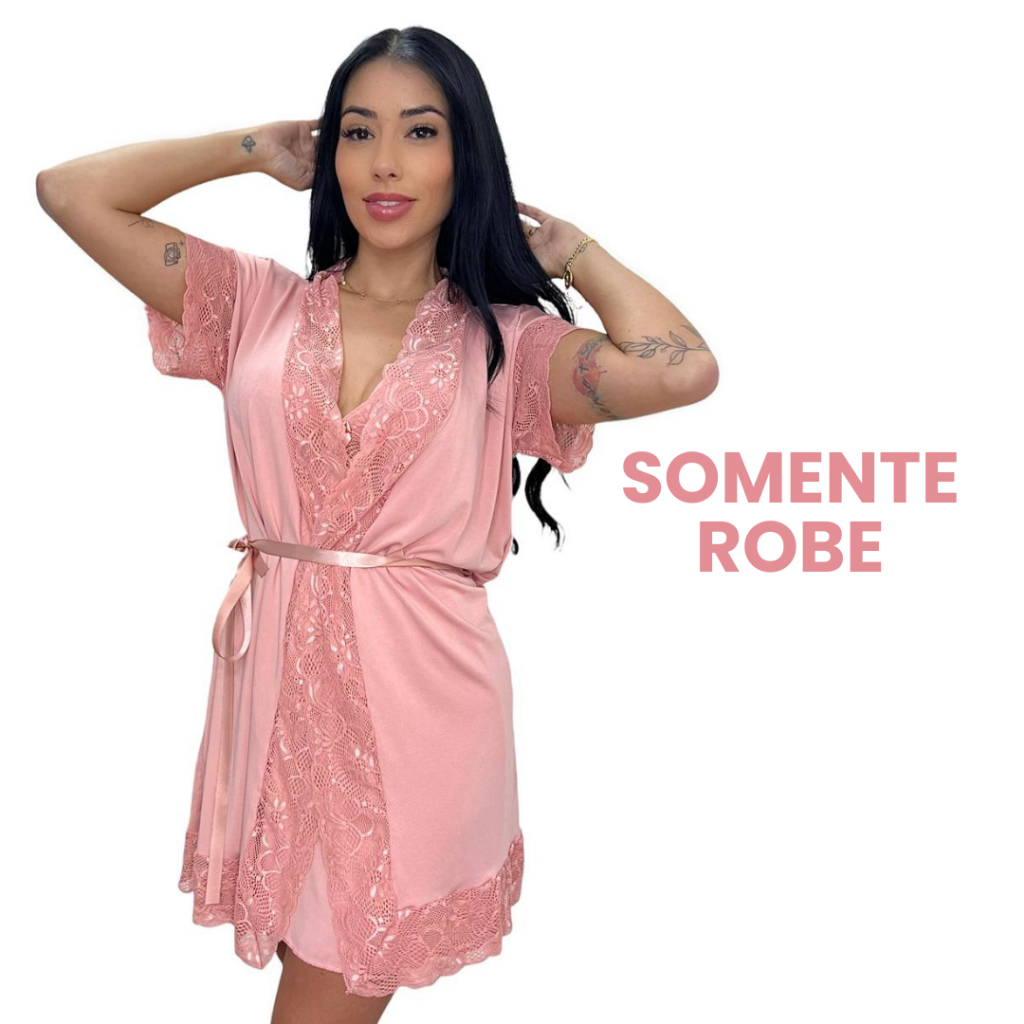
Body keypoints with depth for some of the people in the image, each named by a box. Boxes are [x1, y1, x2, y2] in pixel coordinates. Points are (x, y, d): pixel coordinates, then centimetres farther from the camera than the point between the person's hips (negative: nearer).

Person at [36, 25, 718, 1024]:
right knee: (304, 944, 16)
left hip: (420, 685, -2)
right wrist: (256, 148, 11)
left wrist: (571, 249, 1)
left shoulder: (505, 342, 1)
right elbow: (71, 191, 6)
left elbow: (681, 370, -16)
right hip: (273, 672, 3)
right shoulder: (259, 303, 8)